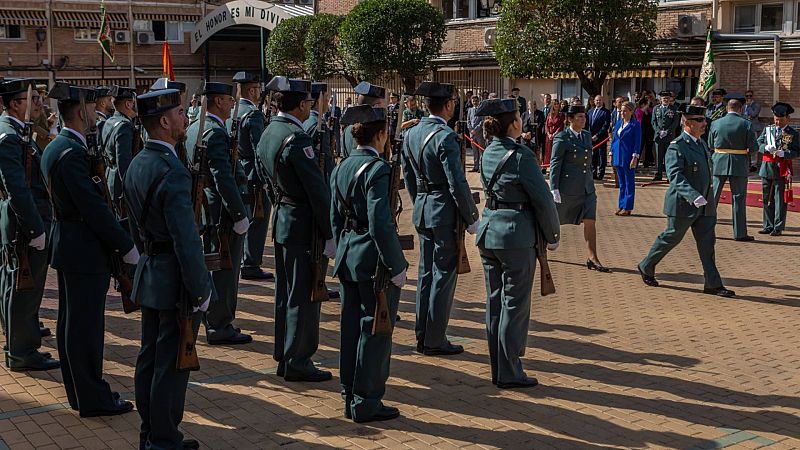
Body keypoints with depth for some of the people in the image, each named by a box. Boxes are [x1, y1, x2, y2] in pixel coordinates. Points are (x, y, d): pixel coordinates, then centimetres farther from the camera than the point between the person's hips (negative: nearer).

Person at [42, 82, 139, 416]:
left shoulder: (54, 148, 11)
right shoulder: (73, 153, -21)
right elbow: (94, 208, -23)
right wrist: (126, 247, -18)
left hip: (67, 247, 10)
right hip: (85, 251, -10)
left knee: (71, 323, 16)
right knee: (86, 326, -1)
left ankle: (78, 392, 28)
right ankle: (93, 399, 9)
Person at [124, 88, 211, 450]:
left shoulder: (136, 164, 7)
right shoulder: (172, 172, -23)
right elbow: (186, 241, -24)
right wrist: (201, 291, -17)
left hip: (149, 275, 10)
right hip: (174, 280, -9)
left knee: (149, 358, 17)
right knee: (171, 363, 2)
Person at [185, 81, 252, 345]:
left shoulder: (193, 129, 12)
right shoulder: (215, 132, -19)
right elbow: (223, 178, -26)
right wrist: (240, 215, -23)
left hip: (205, 210, 10)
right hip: (222, 211, -10)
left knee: (213, 267, 19)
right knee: (225, 269, -2)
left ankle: (212, 322, 31)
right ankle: (220, 328, 5)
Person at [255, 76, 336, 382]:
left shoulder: (267, 134, 10)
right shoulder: (296, 138, -20)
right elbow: (318, 190, -20)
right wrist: (330, 234, -18)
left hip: (281, 221, 10)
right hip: (302, 226, -10)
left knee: (285, 292, 17)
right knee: (303, 296, -1)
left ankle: (283, 356, 27)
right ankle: (297, 363, 7)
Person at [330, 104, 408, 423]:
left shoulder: (341, 168, 8)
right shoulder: (377, 169, -17)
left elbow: (335, 217, 13)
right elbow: (381, 224, -23)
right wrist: (396, 267, -17)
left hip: (348, 259, 8)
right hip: (374, 260, -8)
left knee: (351, 329, 15)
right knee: (375, 331, 2)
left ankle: (350, 398, 25)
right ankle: (366, 404, 10)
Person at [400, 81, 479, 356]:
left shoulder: (411, 134, 8)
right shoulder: (445, 137, -18)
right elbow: (457, 183, -19)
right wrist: (472, 219, -10)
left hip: (422, 211, 8)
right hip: (445, 211, -8)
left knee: (426, 273, 15)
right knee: (444, 275, 1)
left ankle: (422, 337, 22)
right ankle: (434, 341, 6)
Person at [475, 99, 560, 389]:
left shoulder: (489, 153, 7)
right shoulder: (521, 155, -15)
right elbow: (542, 199, -13)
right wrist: (552, 235, -1)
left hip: (488, 232, 8)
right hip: (516, 235, -8)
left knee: (495, 302, 14)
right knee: (514, 305, 1)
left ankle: (500, 364, 25)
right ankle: (508, 373, 6)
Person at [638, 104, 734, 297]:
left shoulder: (702, 144, 13)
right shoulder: (676, 147, -15)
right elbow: (675, 176, -26)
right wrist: (693, 196, -37)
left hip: (705, 204, 7)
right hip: (683, 205, -7)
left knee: (707, 243, 4)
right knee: (671, 238, 6)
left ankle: (713, 284, 6)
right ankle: (646, 268, 27)